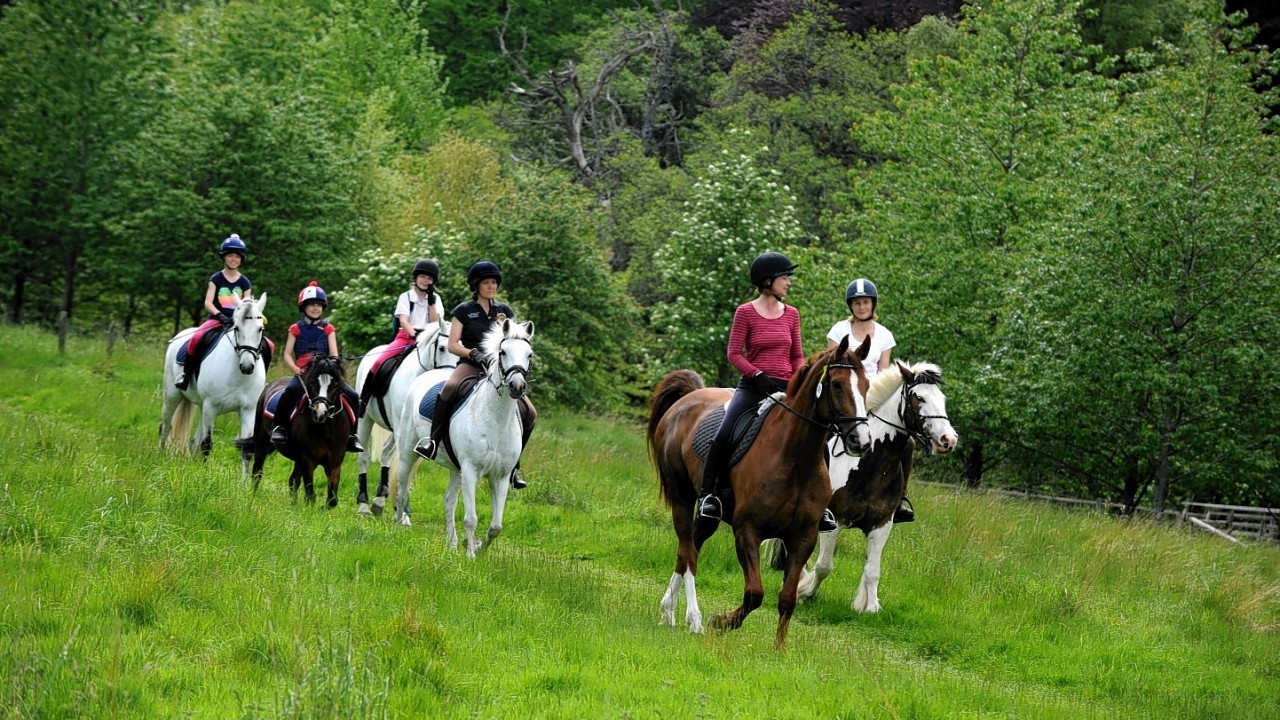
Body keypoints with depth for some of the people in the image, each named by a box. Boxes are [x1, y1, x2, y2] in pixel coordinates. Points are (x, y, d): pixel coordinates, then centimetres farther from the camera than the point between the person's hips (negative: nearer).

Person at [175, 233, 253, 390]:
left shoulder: (245, 283, 10)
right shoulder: (216, 279, 3)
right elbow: (208, 303, -6)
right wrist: (220, 316, -23)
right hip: (216, 319, -3)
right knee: (196, 338, -34)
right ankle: (185, 373, -15)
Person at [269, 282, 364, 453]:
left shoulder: (328, 328, 13)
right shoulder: (296, 329, 10)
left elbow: (334, 354, 5)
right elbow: (287, 354, 6)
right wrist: (295, 368, -14)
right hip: (303, 373, -2)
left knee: (353, 397, -14)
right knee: (291, 390, -36)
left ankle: (351, 435, -1)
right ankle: (279, 426, -23)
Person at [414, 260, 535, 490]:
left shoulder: (505, 311, 14)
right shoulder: (464, 311, 5)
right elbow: (453, 345, -1)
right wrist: (474, 353, -17)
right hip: (471, 365, -4)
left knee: (529, 413, -11)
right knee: (450, 387, -39)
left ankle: (512, 464, 4)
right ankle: (433, 441, -36)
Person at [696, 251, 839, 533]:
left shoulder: (791, 314, 10)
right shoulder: (746, 312, -2)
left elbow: (797, 357, 15)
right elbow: (734, 353, -5)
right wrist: (758, 375, -18)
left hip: (785, 388, 4)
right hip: (753, 387, -3)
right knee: (722, 436, -23)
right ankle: (707, 495, -10)